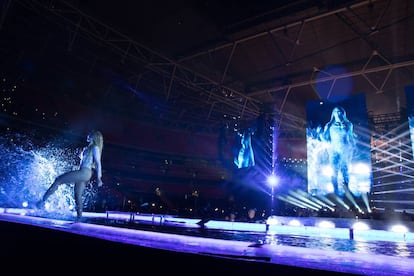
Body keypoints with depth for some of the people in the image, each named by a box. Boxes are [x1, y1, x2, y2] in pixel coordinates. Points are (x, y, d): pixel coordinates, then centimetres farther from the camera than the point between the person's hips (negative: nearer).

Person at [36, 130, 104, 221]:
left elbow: (98, 163, -10)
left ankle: (43, 200, -7)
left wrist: (99, 178, -13)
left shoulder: (95, 148, -5)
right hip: (83, 174, 10)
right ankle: (79, 217, 10)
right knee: (77, 196, 8)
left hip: (84, 173, -10)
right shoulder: (89, 148, 22)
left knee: (58, 180, -9)